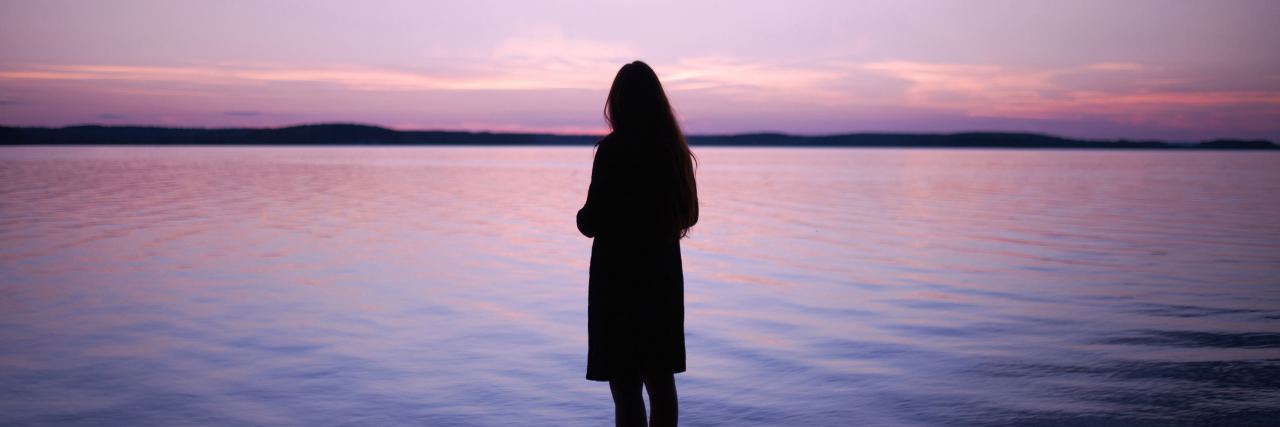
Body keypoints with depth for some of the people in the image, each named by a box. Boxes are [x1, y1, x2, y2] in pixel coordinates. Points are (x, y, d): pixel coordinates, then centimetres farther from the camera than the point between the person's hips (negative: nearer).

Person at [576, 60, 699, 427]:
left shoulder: (612, 150, -16)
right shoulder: (674, 150, 3)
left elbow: (591, 223, -15)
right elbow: (688, 216, 12)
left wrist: (583, 215, 6)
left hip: (619, 277, -6)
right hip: (664, 275, 7)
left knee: (625, 385, -1)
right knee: (659, 377, 18)